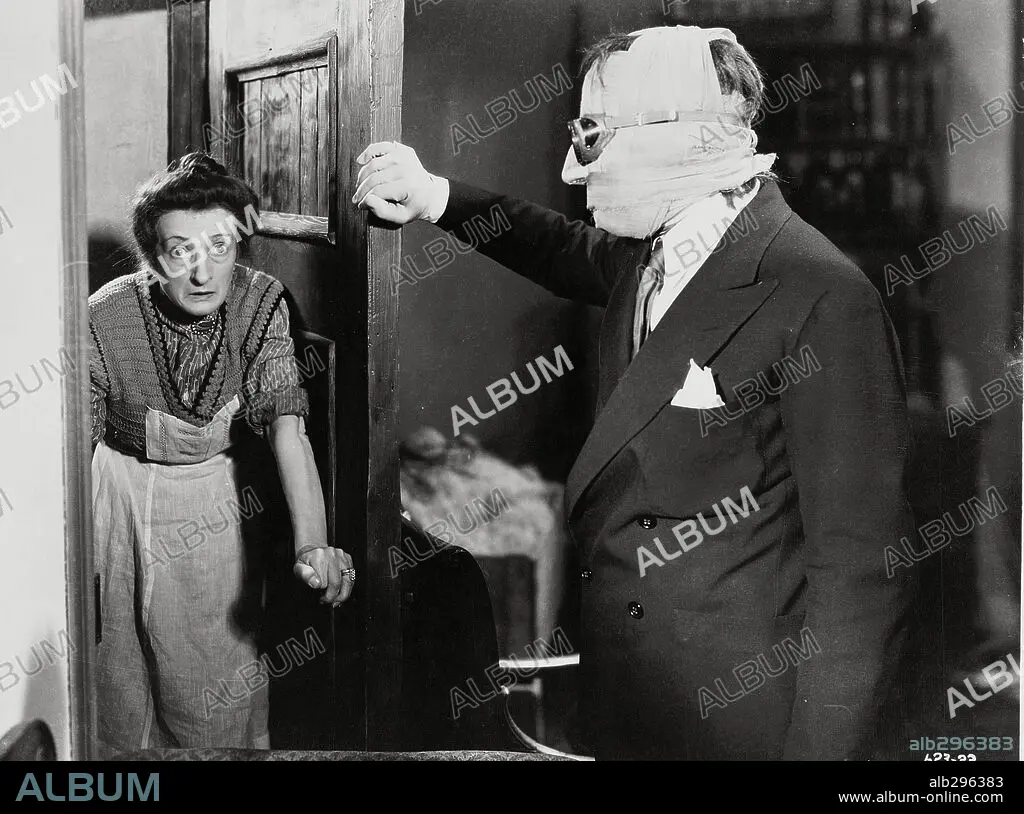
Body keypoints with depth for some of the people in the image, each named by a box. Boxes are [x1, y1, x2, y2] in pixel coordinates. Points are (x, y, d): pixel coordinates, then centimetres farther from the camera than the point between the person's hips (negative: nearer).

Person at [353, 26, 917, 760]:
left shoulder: (822, 299, -21)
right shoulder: (643, 253, 3)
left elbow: (862, 562, -21)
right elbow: (572, 253, 28)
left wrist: (822, 748, -21)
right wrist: (437, 197, 16)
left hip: (734, 716, -8)